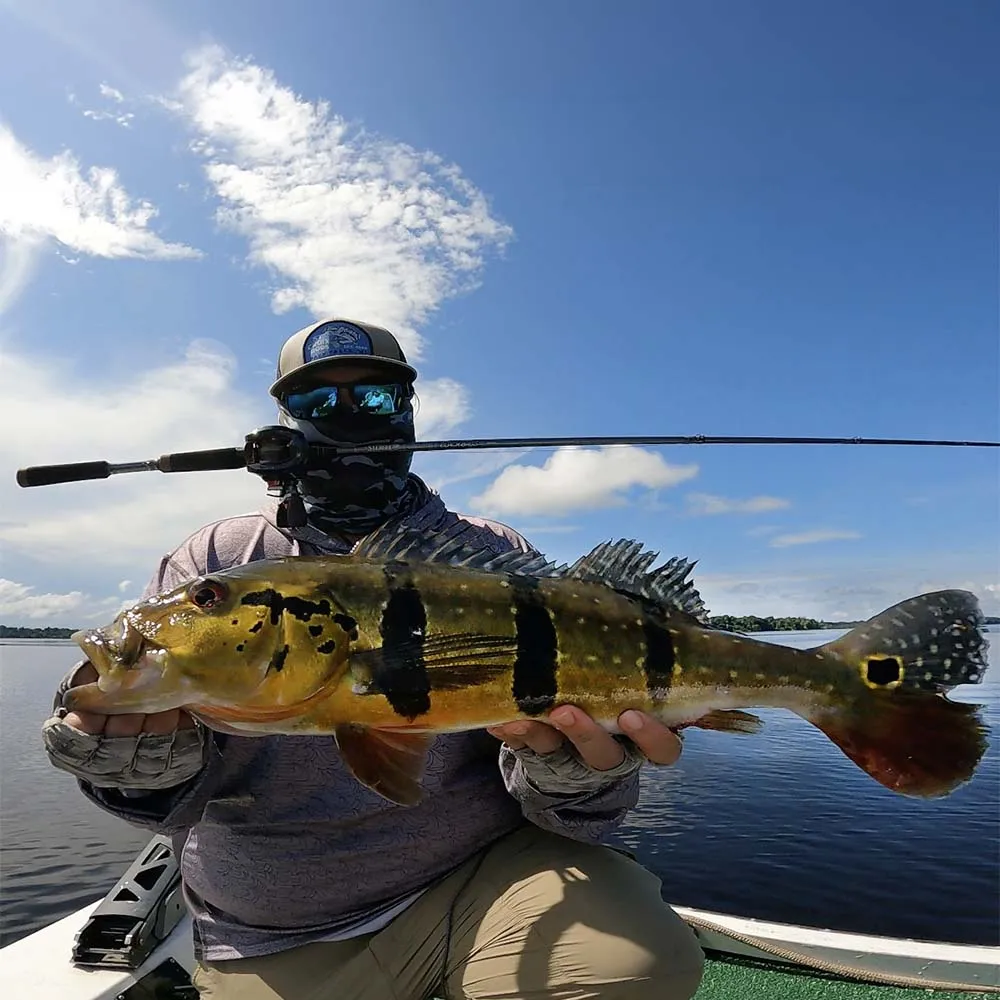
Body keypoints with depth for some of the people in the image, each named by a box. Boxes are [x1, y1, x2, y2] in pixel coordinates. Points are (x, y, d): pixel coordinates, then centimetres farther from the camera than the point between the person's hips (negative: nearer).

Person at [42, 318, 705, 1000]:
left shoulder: (497, 557, 1)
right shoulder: (215, 563, 3)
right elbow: (171, 793, -3)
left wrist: (565, 765, -27)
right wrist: (144, 747, -26)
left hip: (484, 875, -2)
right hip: (276, 945, 3)